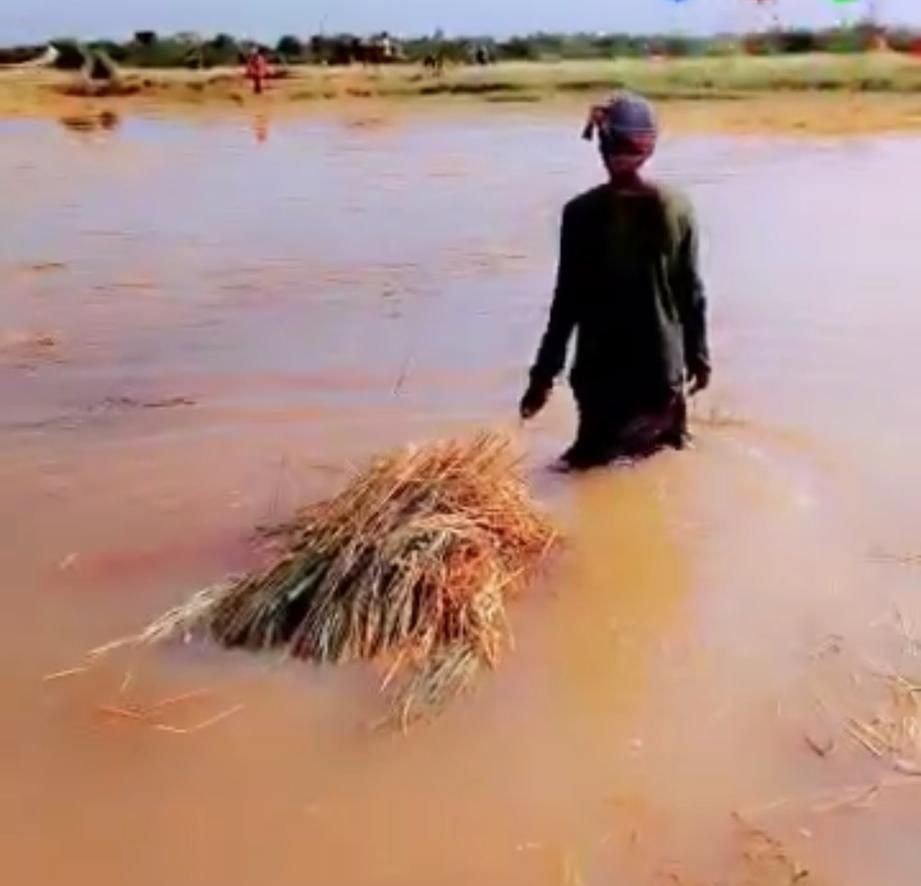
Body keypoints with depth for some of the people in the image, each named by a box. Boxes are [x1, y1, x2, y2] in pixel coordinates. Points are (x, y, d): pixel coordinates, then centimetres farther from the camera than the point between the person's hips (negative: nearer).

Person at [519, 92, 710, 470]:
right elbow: (691, 292, 1)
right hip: (664, 366, 4)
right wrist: (698, 356, 14)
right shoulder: (677, 208, -3)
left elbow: (567, 301, -11)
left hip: (602, 370, -3)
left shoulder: (582, 213, -13)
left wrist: (544, 373, -4)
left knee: (598, 469, 10)